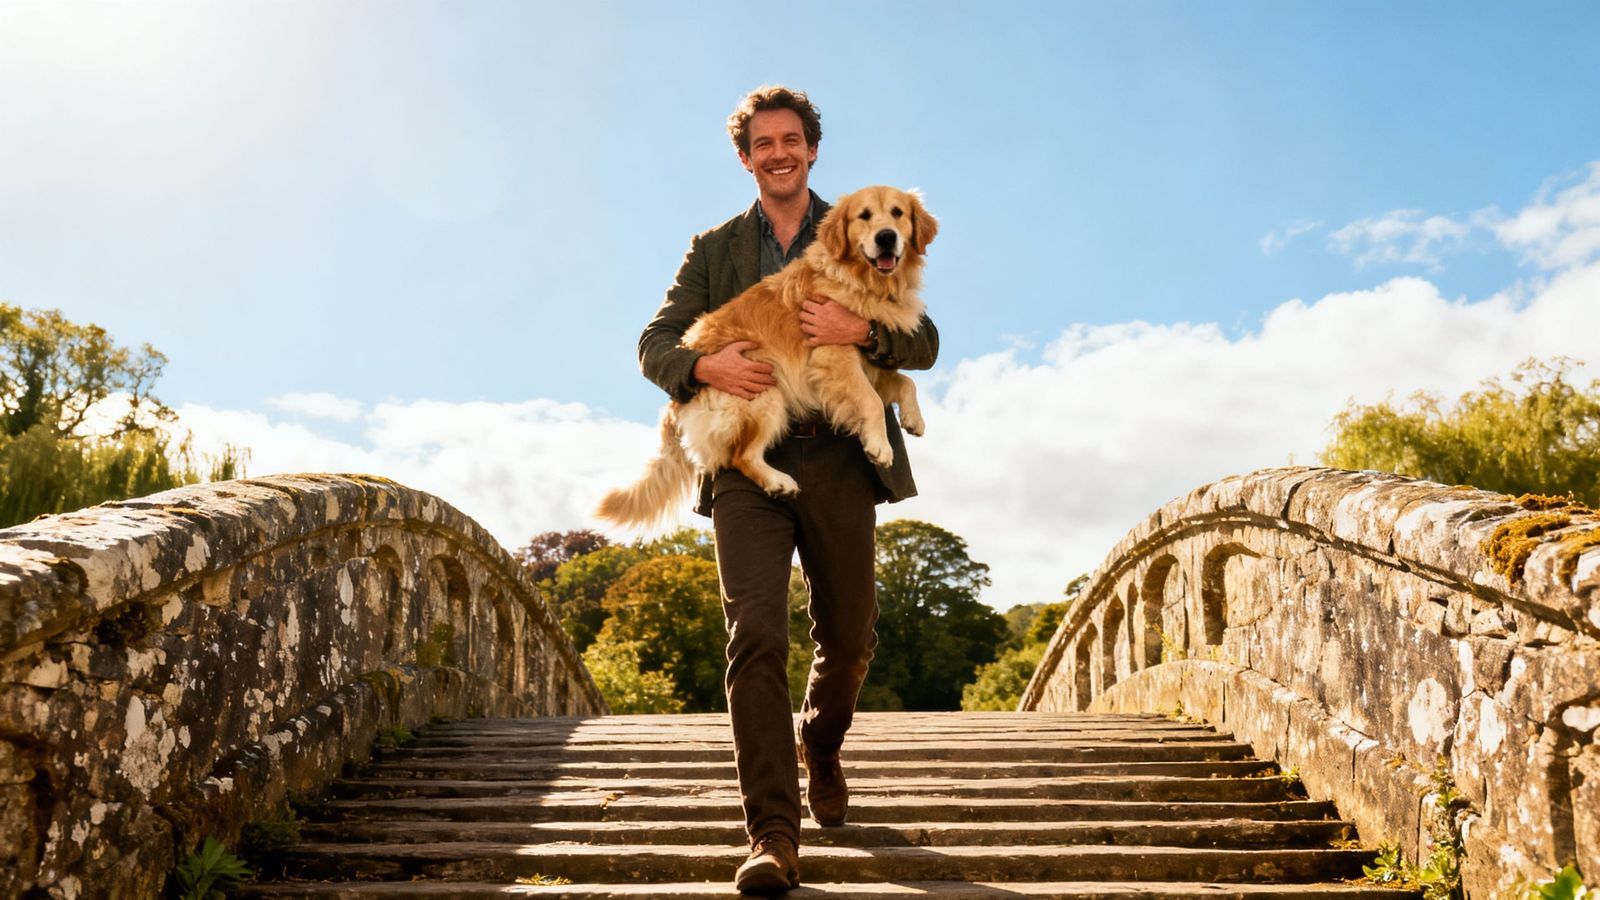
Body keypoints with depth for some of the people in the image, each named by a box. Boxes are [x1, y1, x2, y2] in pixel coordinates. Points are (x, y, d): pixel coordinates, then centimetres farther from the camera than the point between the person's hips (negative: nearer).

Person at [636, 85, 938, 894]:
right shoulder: (715, 249, 14)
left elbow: (924, 342, 6)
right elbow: (653, 343, 8)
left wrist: (859, 331, -15)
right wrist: (707, 365, -15)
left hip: (839, 462, 1)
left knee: (848, 637, 11)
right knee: (755, 637, -13)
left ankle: (820, 745, 43)